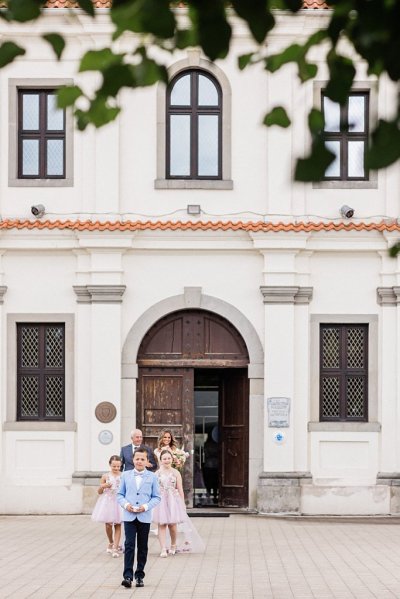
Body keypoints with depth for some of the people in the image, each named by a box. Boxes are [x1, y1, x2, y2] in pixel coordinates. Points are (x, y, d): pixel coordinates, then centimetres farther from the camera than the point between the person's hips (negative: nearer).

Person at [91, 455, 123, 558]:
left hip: (119, 502, -1)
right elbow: (99, 492, 7)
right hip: (107, 502, 1)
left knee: (117, 525, 2)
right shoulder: (105, 476, 0)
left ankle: (115, 548, 5)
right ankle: (111, 543, 30)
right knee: (108, 525, 5)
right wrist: (103, 486, -13)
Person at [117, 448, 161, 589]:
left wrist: (146, 506, -12)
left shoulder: (152, 477, 4)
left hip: (144, 517, 1)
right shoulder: (125, 475, 7)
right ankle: (128, 576, -12)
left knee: (142, 547, 8)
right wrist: (125, 504, -10)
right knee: (129, 545, -10)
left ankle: (139, 575, 17)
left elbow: (157, 497, 4)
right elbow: (120, 494, 9)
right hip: (129, 516, -1)